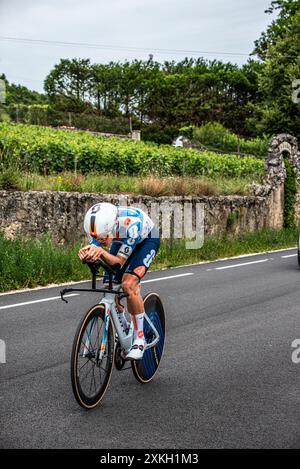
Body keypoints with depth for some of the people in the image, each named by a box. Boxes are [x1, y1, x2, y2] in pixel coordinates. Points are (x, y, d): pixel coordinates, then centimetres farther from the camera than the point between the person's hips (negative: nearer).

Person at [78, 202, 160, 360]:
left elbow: (119, 261, -35)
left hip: (146, 239, -5)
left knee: (129, 284, -26)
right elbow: (94, 248, -24)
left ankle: (139, 340, -13)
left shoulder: (131, 224, -42)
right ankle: (123, 328, 24)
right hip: (122, 240, 5)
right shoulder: (97, 225, -29)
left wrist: (101, 251, -54)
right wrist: (87, 254, -48)